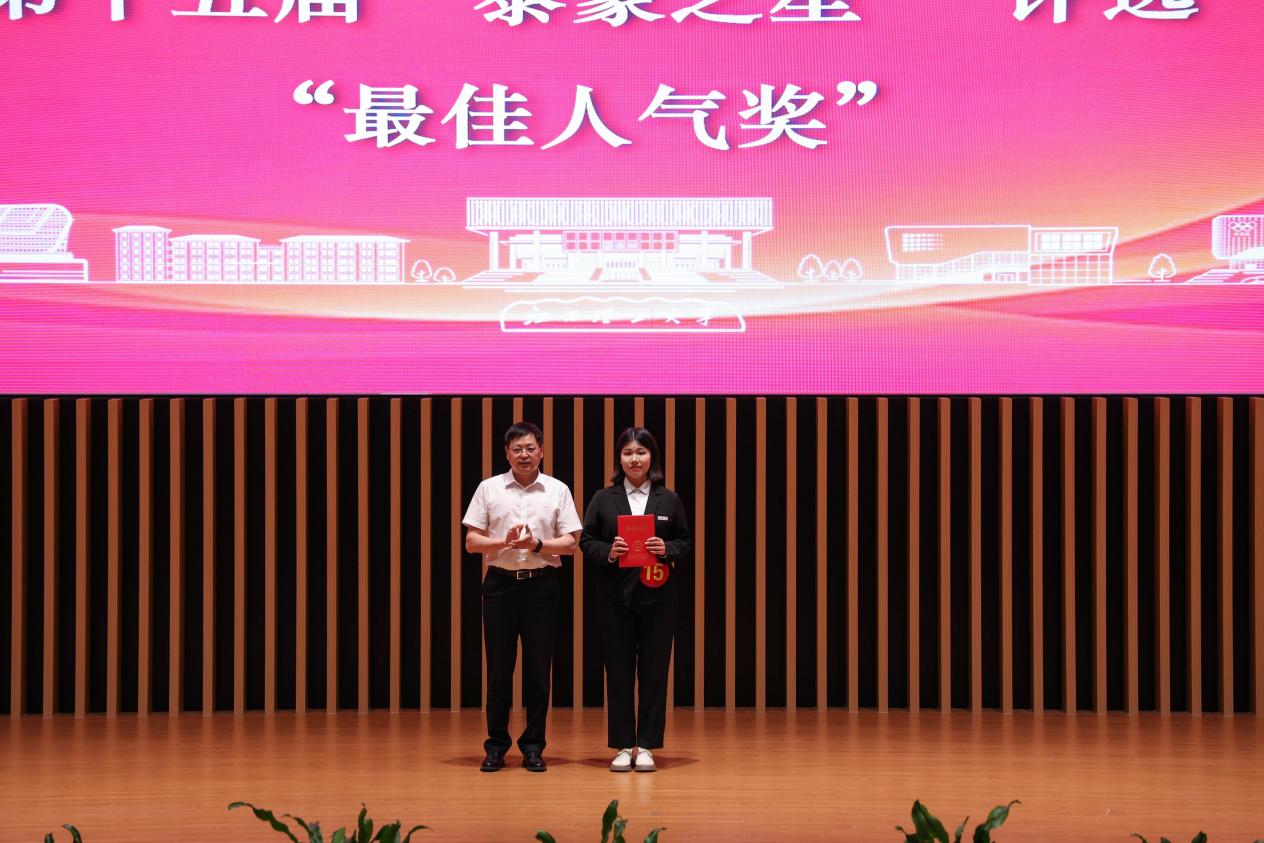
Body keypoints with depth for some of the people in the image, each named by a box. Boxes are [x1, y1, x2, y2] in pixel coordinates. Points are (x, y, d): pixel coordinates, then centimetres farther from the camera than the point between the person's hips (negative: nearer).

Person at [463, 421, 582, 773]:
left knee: (538, 668, 2)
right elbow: (471, 541, 3)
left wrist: (538, 545, -15)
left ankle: (533, 747, 10)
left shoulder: (558, 490, 6)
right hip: (500, 583, 0)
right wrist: (504, 542, -14)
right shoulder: (489, 488, 6)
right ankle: (496, 746, 10)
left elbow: (569, 543, 3)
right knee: (499, 667, 2)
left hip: (541, 584, 0)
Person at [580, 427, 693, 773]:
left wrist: (667, 549, -12)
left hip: (657, 597, 0)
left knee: (654, 670, 1)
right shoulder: (603, 499, 5)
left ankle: (646, 745, 8)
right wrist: (608, 552, -15)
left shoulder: (669, 500, 7)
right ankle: (623, 746, 9)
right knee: (618, 670, 2)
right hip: (615, 597, 0)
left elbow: (686, 541, 8)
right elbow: (586, 541, 4)